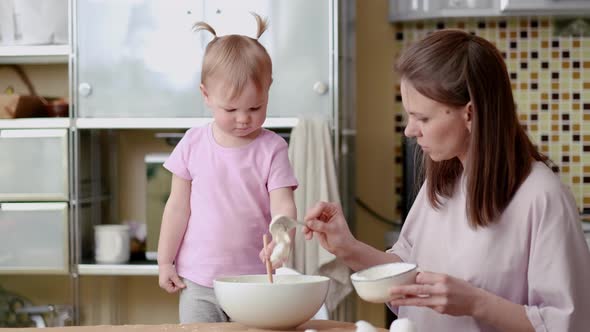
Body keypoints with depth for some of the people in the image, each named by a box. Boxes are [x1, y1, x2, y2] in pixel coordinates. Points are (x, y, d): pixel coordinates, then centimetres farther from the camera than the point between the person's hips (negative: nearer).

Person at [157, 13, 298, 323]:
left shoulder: (272, 149, -4)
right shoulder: (193, 144, 1)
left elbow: (283, 205, -10)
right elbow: (178, 207, 6)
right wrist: (165, 261, 4)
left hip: (255, 280, -1)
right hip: (197, 282, 1)